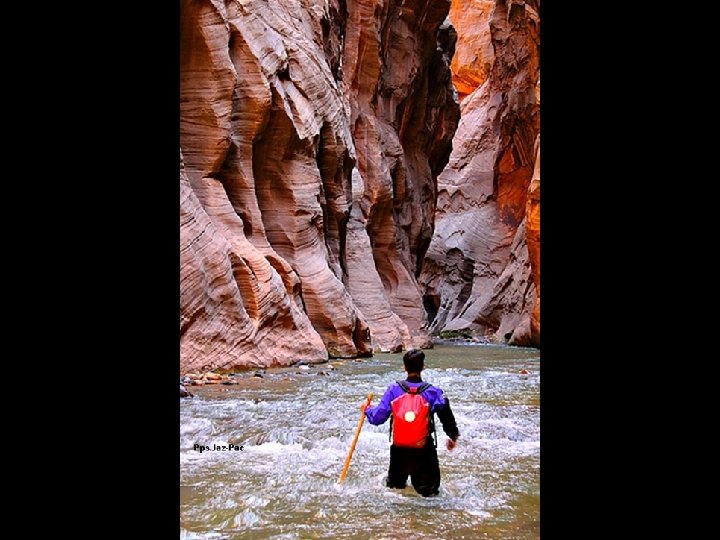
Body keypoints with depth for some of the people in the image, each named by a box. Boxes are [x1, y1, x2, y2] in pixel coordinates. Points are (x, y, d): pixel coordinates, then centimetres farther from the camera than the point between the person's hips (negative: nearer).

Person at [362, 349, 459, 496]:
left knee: (395, 484, 24)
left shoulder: (394, 390, -8)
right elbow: (447, 416, -4)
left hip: (399, 449, 2)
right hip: (424, 450, -2)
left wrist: (367, 410, 16)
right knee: (428, 490, 7)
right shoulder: (433, 392, -9)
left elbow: (377, 418, -5)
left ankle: (394, 482, 4)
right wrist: (453, 436, 14)